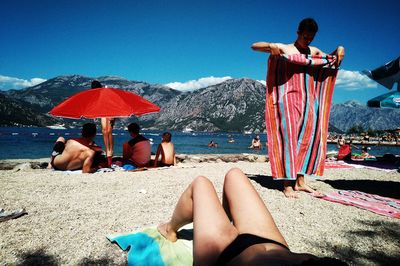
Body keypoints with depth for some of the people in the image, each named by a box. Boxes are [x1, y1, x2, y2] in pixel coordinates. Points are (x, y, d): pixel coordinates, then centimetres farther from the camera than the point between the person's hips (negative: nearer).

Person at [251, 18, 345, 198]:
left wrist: (339, 51, 11)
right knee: (289, 137, -10)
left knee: (305, 137, 4)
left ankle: (300, 180, 12)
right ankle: (287, 184, -8)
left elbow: (332, 60, 33)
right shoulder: (283, 48, 5)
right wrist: (270, 45, -18)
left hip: (306, 97, 6)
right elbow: (254, 46, 2)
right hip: (288, 96, -6)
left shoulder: (314, 51, 20)